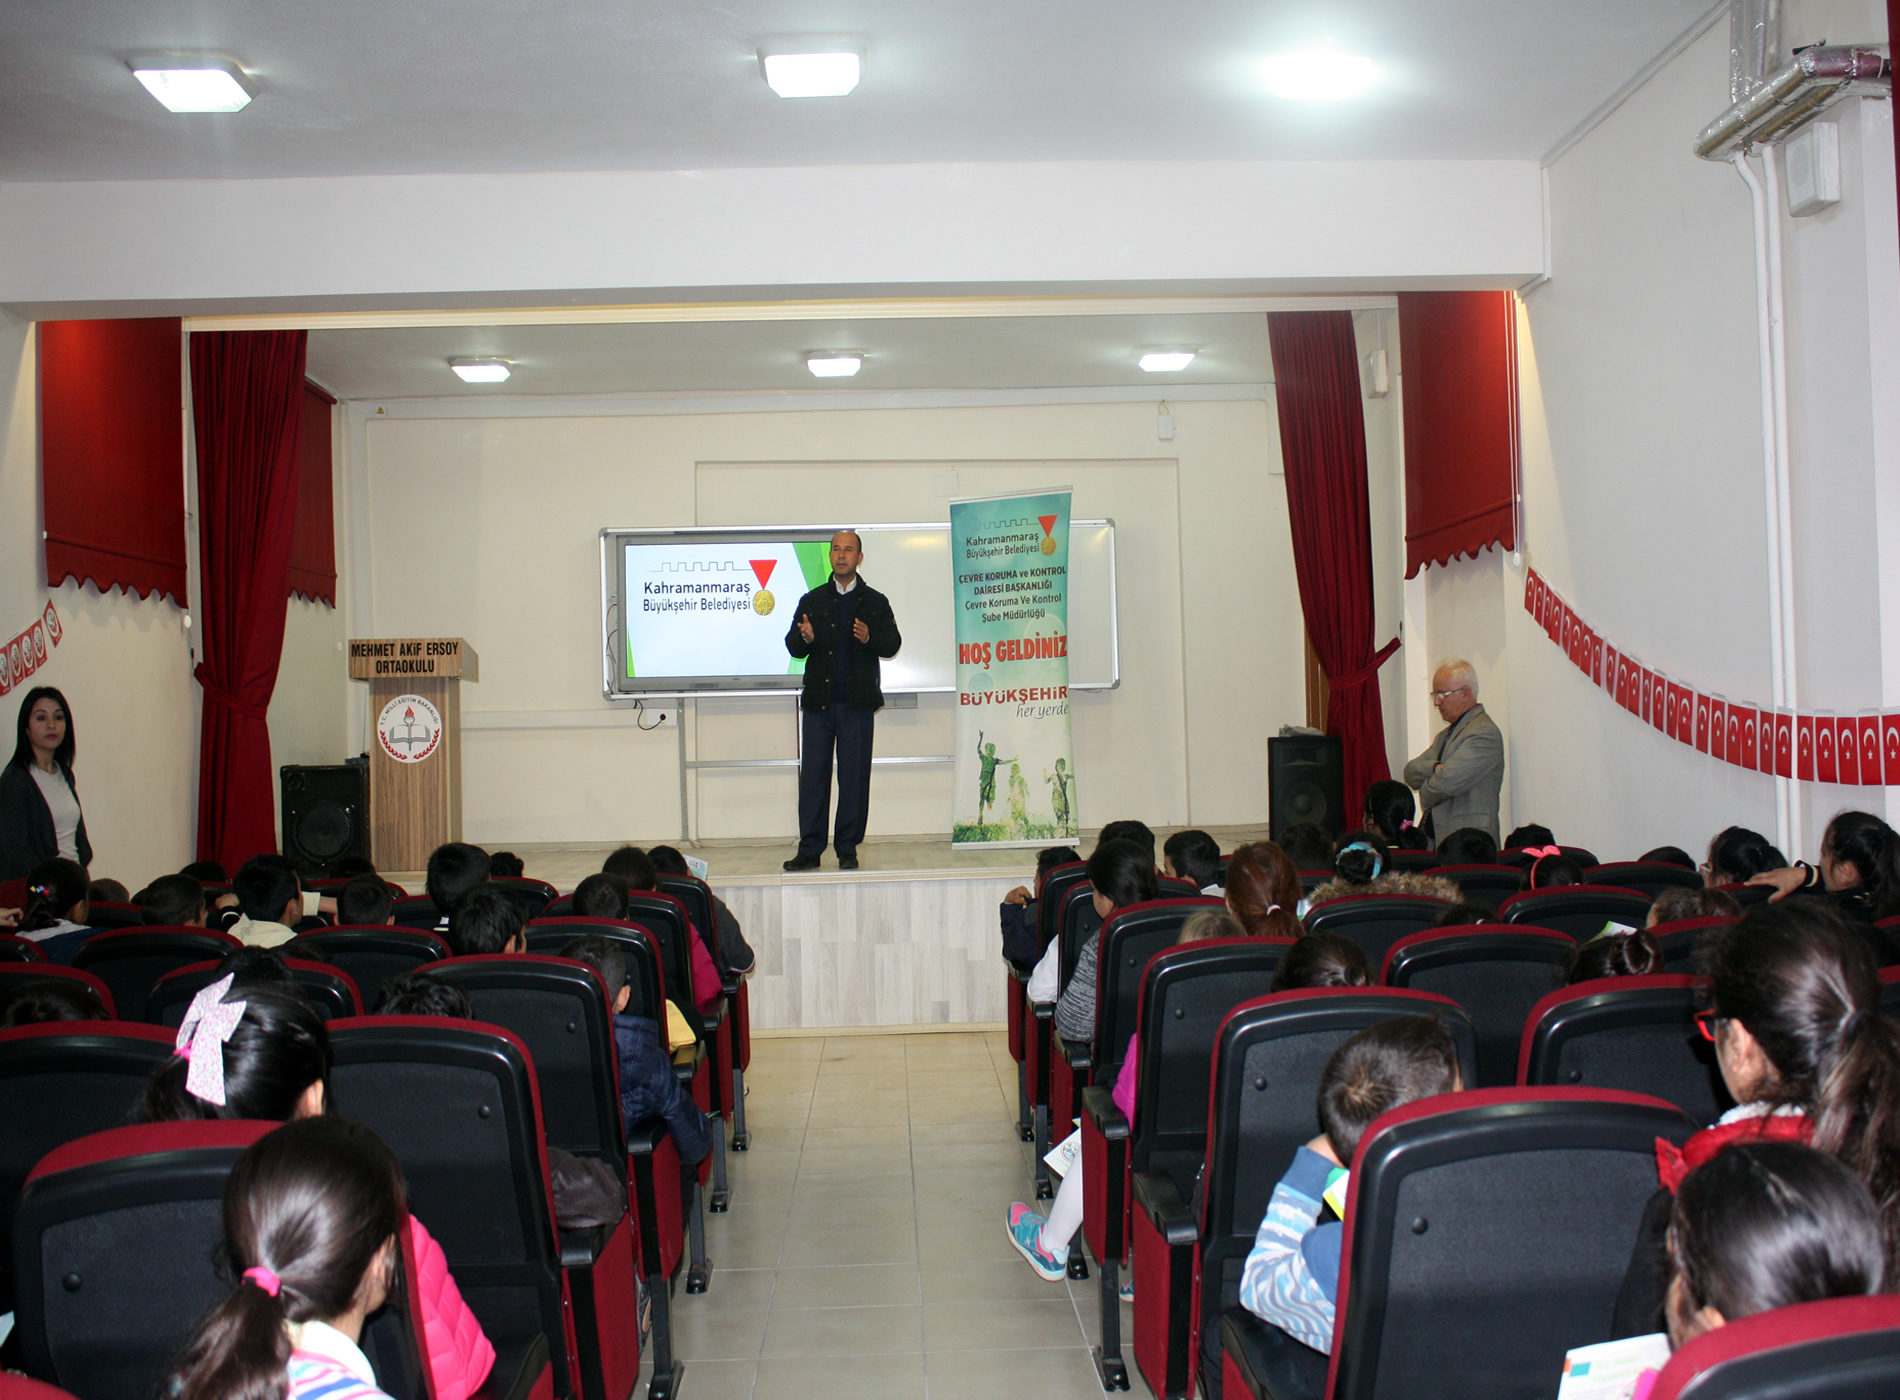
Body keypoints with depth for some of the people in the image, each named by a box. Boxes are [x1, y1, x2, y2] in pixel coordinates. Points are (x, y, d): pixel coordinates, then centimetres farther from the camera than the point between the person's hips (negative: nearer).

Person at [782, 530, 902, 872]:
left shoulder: (875, 602, 9)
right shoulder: (812, 600, 13)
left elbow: (892, 645, 2)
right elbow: (794, 648, 7)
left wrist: (869, 638, -19)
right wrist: (805, 638, -16)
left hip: (857, 702, -1)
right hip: (818, 701, 2)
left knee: (854, 777, 0)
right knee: (812, 776, 1)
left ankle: (847, 850, 8)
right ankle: (809, 850, 6)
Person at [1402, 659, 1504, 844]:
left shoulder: (1484, 732, -10)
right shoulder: (1445, 734, 21)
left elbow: (1447, 782, -21)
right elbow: (1411, 773, 9)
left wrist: (1425, 794, 0)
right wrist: (1435, 768, -12)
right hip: (1435, 836, 8)